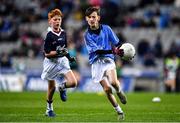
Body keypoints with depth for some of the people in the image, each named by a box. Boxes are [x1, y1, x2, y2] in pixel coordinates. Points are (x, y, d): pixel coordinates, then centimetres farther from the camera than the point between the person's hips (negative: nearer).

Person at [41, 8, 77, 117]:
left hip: (62, 60, 4)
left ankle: (62, 87, 22)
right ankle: (49, 109, 27)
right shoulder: (49, 35, -16)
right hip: (51, 63, -4)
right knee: (52, 87, 7)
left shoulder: (63, 33, 2)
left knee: (73, 83, -13)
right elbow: (47, 54, -17)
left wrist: (69, 57, 8)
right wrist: (58, 52, -28)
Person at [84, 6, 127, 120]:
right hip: (96, 63, 0)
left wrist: (119, 50, -11)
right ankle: (119, 112, 11)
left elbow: (117, 43, 13)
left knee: (113, 82, -27)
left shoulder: (106, 29, 3)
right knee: (107, 89, -6)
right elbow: (97, 50, -14)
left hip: (108, 59, 0)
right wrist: (113, 51, -27)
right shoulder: (87, 35, -3)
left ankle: (120, 91, 9)